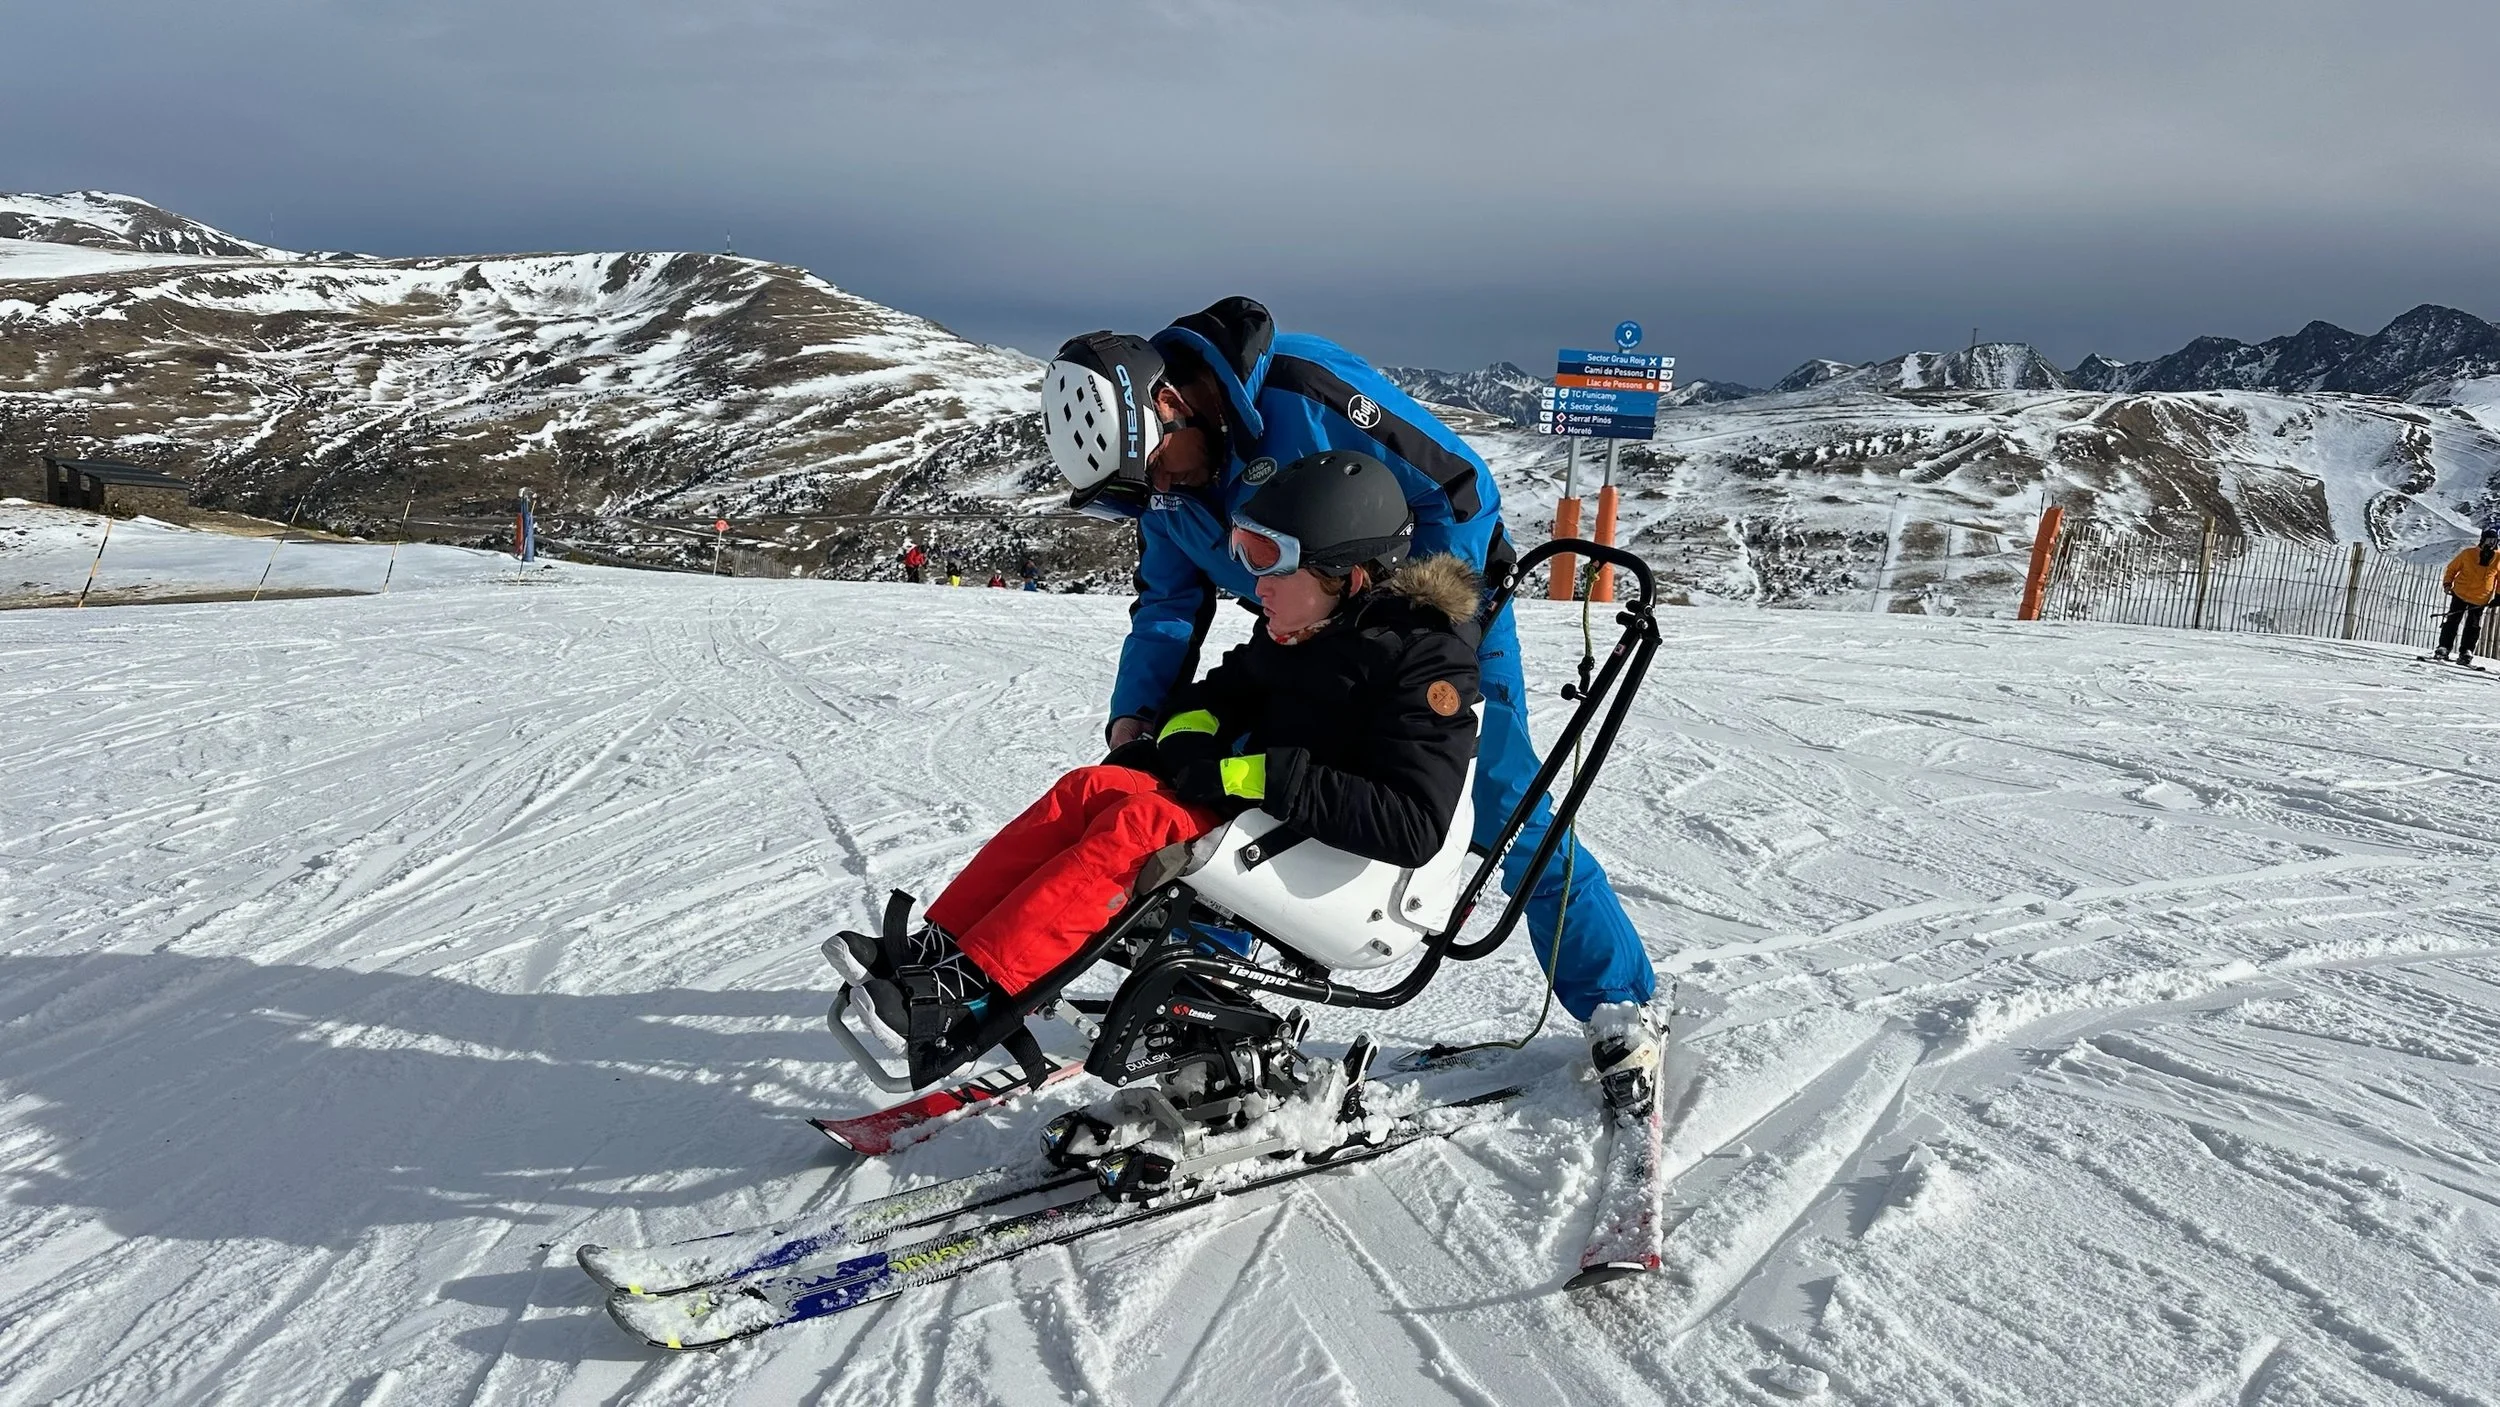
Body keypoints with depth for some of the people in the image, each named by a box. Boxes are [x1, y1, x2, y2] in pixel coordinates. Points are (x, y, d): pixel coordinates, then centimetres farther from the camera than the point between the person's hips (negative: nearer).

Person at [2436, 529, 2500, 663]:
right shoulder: (2468, 554, -9)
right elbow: (2452, 567, 3)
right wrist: (2447, 583, -8)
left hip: (2480, 600, 1)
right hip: (2460, 594, -1)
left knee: (2473, 627, 5)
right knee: (2452, 622, 0)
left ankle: (2466, 652, 12)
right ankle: (2443, 648, 4)